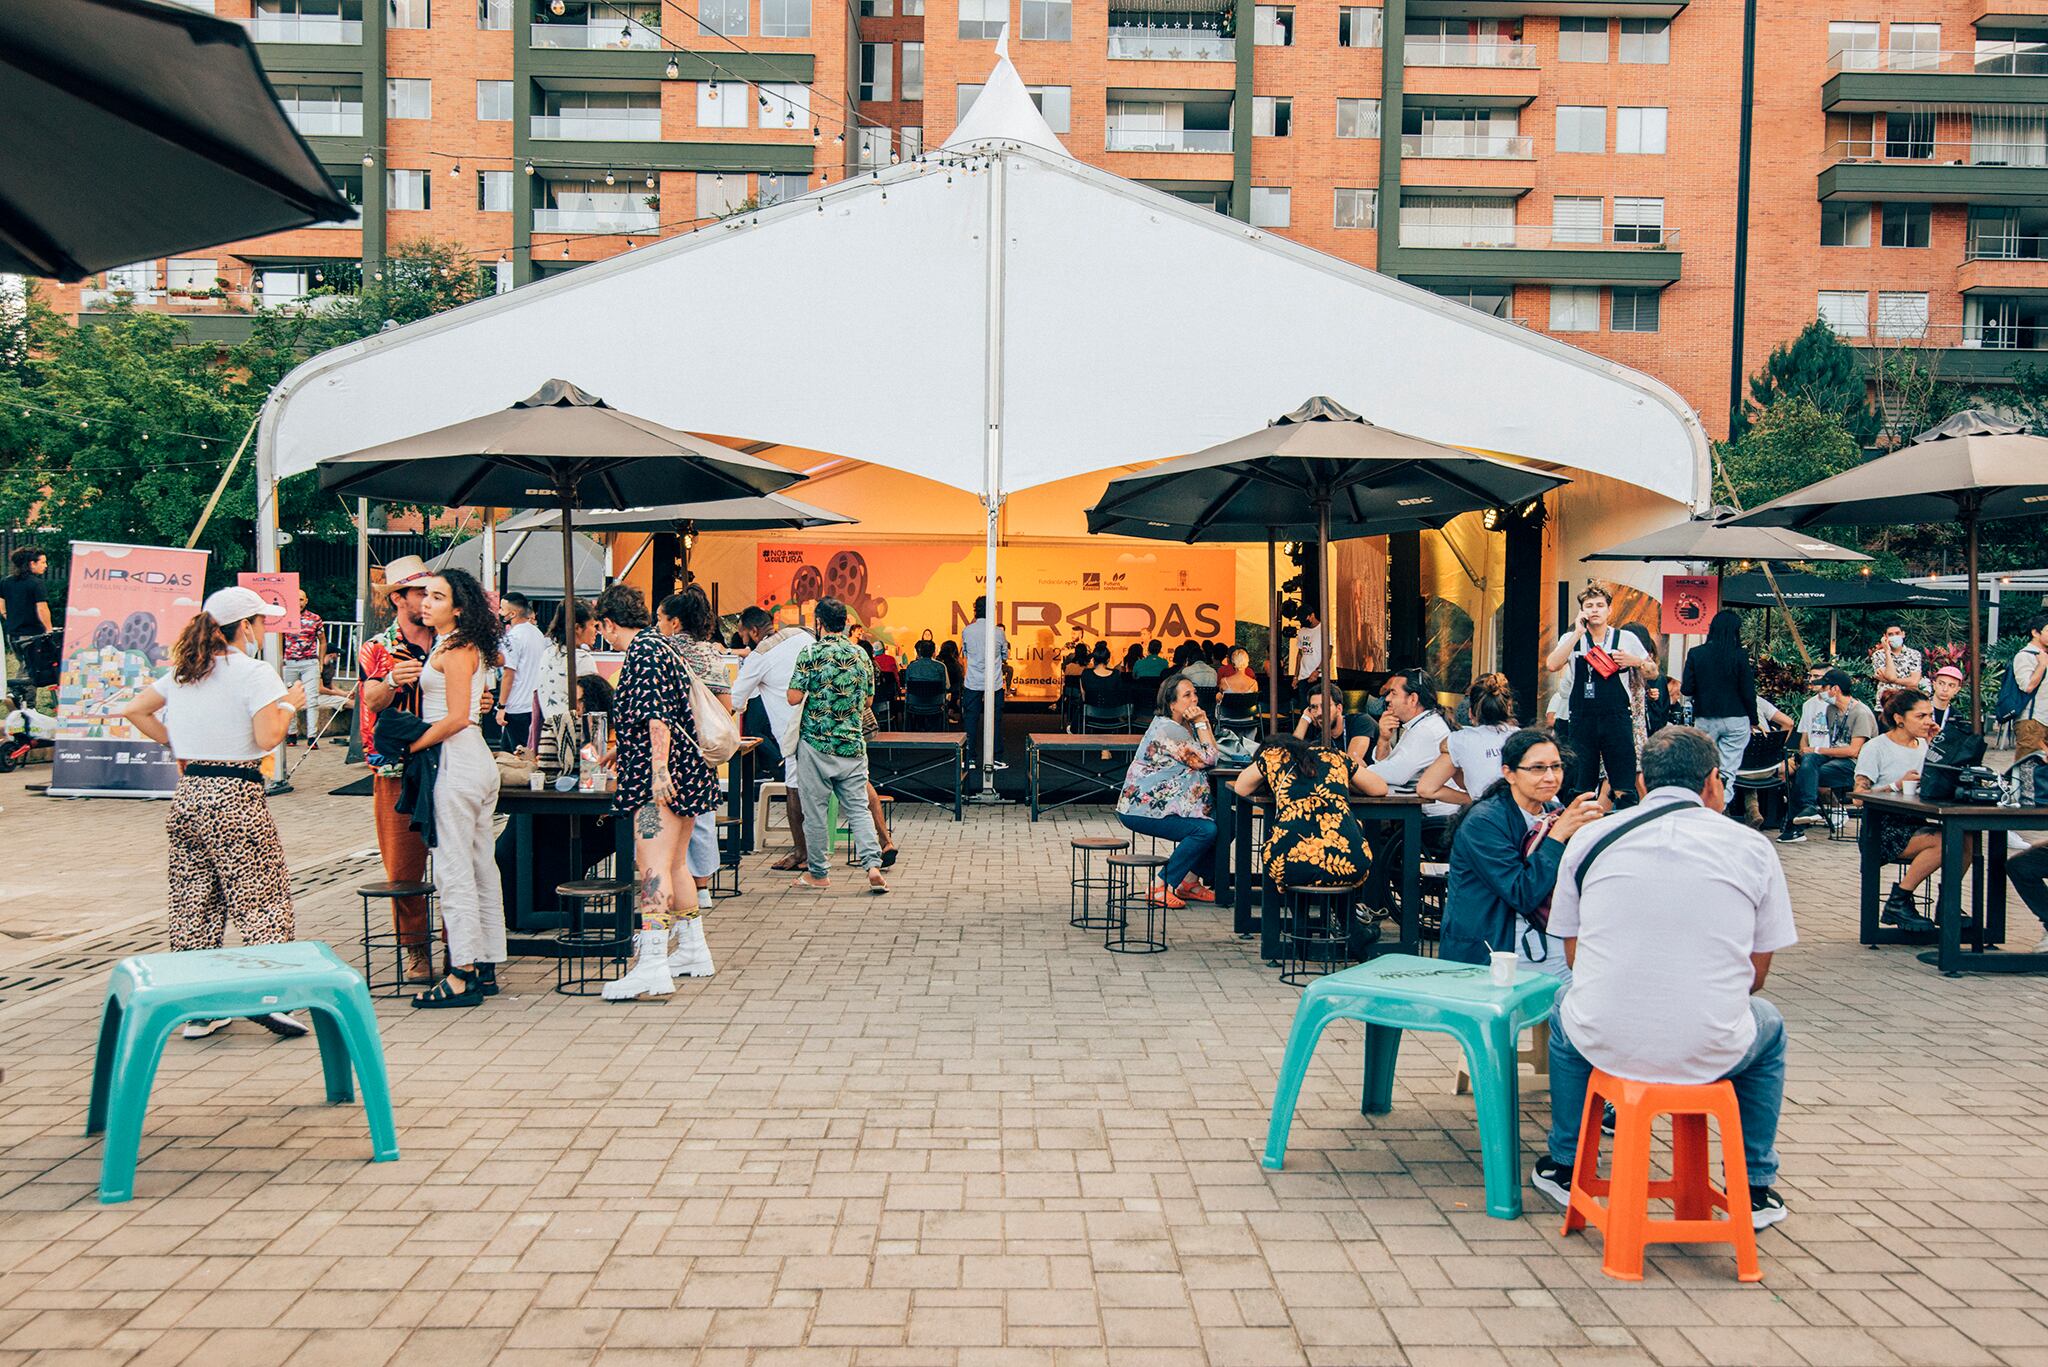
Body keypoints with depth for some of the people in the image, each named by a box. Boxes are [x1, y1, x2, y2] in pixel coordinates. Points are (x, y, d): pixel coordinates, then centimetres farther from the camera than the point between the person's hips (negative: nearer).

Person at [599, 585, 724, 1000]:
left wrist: (658, 768, -28)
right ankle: (692, 948, 29)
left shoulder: (642, 654, -10)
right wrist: (621, 751, 47)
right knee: (675, 861, 19)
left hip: (657, 778, -10)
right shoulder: (659, 648, 21)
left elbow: (658, 716, -22)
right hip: (684, 773, 10)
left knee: (653, 865, -16)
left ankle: (653, 967, -24)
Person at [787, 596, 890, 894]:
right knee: (858, 808, 7)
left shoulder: (812, 653, -8)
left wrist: (813, 693, 8)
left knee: (815, 811, 6)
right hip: (853, 746, 4)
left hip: (816, 744, -4)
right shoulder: (861, 655, 7)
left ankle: (817, 874, 13)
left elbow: (794, 698, -11)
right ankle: (873, 866, -7)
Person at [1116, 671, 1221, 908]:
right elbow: (1207, 759, -18)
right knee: (1205, 830, -23)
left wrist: (1202, 721, -1)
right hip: (1140, 810, -10)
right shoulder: (1167, 729, -20)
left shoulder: (1185, 724, 12)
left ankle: (1188, 880, 9)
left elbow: (1210, 757, 9)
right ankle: (1161, 886, -15)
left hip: (1160, 804, 10)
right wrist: (1201, 722, -11)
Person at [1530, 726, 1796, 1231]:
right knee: (1768, 1026, 34)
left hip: (1605, 1044, 1)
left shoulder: (1589, 838, 2)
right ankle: (1755, 1189, 39)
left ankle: (1564, 1168, 44)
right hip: (1711, 1054, 0)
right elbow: (1756, 976, 9)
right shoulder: (1752, 847, 0)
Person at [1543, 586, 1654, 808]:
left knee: (1624, 787, -4)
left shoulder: (1626, 638, 5)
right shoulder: (1571, 639, 6)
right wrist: (1578, 632, -13)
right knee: (1581, 786, 7)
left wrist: (1634, 661, -7)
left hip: (1617, 717, -1)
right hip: (1582, 718, 1)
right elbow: (1552, 665, -13)